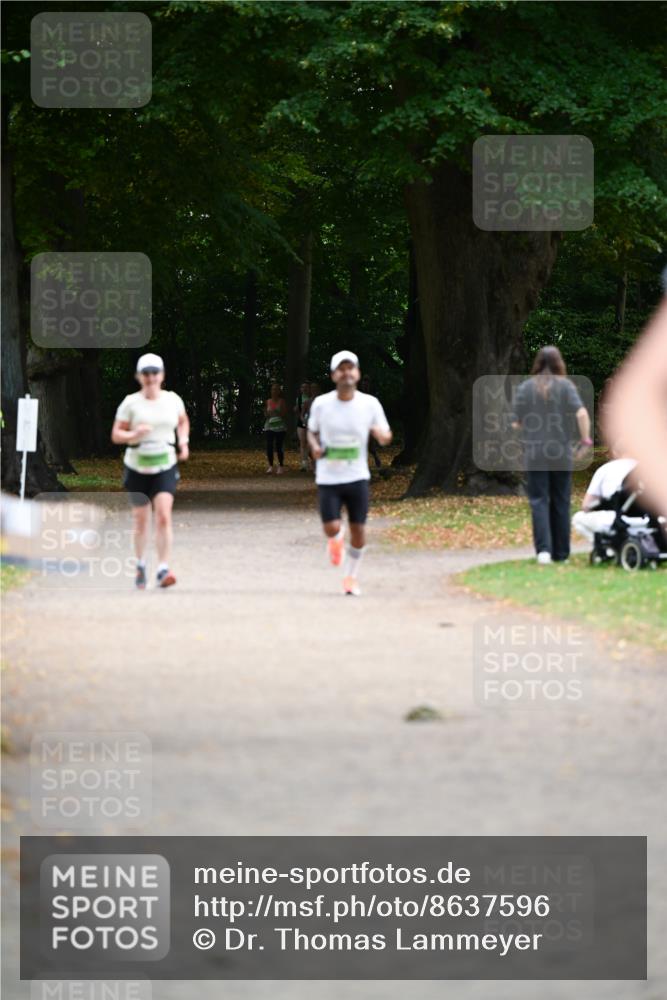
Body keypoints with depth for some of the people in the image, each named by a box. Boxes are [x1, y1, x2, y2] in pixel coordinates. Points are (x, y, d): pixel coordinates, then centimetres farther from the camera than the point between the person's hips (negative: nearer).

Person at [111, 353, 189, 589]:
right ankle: (140, 565, 32)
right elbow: (116, 435, -4)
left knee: (164, 516, -17)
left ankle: (163, 570, -21)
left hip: (165, 467, 0)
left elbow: (183, 421, 22)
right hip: (137, 468, 0)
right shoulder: (131, 403, -5)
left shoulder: (173, 400, 2)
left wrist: (183, 442, 5)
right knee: (141, 521, 10)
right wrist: (134, 435, -24)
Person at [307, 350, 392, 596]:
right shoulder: (321, 404, -4)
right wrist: (315, 446, -10)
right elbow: (312, 431, 12)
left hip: (357, 477, 1)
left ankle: (350, 576, 24)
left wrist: (382, 434, -22)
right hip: (328, 477, -1)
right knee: (331, 528, -13)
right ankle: (337, 539, 26)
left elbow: (385, 437, 3)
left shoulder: (370, 404, -4)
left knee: (358, 531, 1)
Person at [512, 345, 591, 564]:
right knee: (560, 502, 11)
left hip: (534, 454, -1)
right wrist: (585, 440, -5)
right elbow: (581, 413, -15)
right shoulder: (565, 386, -1)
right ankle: (560, 552, 15)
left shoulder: (525, 388, 1)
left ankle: (543, 548, -19)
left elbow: (516, 423, 0)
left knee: (539, 501, -1)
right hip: (562, 453, 1)